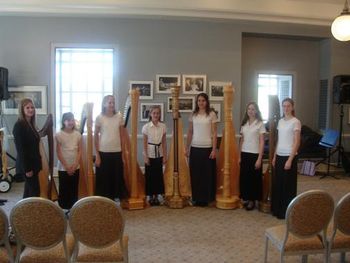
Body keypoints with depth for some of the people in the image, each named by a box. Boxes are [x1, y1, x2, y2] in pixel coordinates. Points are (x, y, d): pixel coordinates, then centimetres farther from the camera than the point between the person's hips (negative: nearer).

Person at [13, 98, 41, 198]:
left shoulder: (31, 124, 10)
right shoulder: (19, 125, -16)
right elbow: (20, 149, -19)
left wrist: (37, 163, 12)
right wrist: (27, 168, -20)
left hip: (33, 162, 9)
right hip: (27, 164, -9)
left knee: (29, 191, 15)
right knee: (35, 191, -4)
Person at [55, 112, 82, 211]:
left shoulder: (78, 134, 2)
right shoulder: (59, 135, -8)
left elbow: (80, 151, 2)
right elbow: (58, 152, -9)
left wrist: (75, 165, -9)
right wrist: (66, 166, -12)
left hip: (75, 167, 3)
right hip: (63, 168, -3)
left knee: (74, 189, 9)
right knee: (63, 189, 3)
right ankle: (63, 209, 14)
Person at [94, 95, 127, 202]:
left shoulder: (119, 117, 3)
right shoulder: (99, 118, -4)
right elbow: (95, 136, -1)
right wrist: (97, 155, -5)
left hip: (117, 152, 2)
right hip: (103, 152, -2)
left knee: (117, 176, 8)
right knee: (103, 177, 4)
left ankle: (117, 198, 22)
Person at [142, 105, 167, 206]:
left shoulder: (163, 126, -1)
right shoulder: (146, 127, -7)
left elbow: (164, 142, 3)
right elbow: (144, 143, -5)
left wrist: (165, 156, 2)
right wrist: (145, 156, -8)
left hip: (159, 154, 2)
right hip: (150, 154, -2)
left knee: (159, 174, 6)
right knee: (149, 175, 4)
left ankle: (158, 195, 17)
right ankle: (150, 196, 16)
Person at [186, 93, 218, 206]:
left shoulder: (212, 114, -2)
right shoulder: (193, 115, 7)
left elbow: (214, 133, -3)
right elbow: (190, 132, 10)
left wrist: (214, 149, -9)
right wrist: (187, 147, 8)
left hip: (207, 148, -3)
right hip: (195, 148, 3)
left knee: (207, 174, 3)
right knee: (195, 173, 5)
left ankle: (205, 198, 15)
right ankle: (196, 198, 17)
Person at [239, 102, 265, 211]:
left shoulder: (260, 124, -5)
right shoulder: (244, 124, 9)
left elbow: (261, 142, -8)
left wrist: (259, 158, -13)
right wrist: (239, 156, 8)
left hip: (254, 154, -4)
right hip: (244, 154, 4)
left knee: (254, 178, 3)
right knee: (243, 176, 5)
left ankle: (252, 200, 16)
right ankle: (245, 198, 20)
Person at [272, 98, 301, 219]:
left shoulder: (295, 122, -8)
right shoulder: (280, 121, 11)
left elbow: (296, 142, -12)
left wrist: (290, 159, -17)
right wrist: (274, 156, 11)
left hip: (289, 156, -6)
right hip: (279, 156, 6)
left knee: (288, 185, 2)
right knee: (277, 183, 11)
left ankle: (287, 211, 14)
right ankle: (277, 209, 23)